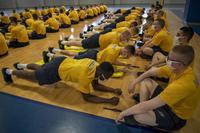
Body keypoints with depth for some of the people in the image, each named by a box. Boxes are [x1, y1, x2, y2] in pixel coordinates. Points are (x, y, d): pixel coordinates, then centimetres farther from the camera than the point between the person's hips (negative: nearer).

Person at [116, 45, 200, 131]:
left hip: (176, 117, -8)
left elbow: (146, 107, -36)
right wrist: (134, 83, -1)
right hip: (169, 102, 8)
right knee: (145, 82, 5)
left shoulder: (182, 85, -38)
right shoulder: (177, 68, -13)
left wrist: (124, 113, -25)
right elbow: (151, 72, 4)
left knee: (135, 115, -30)